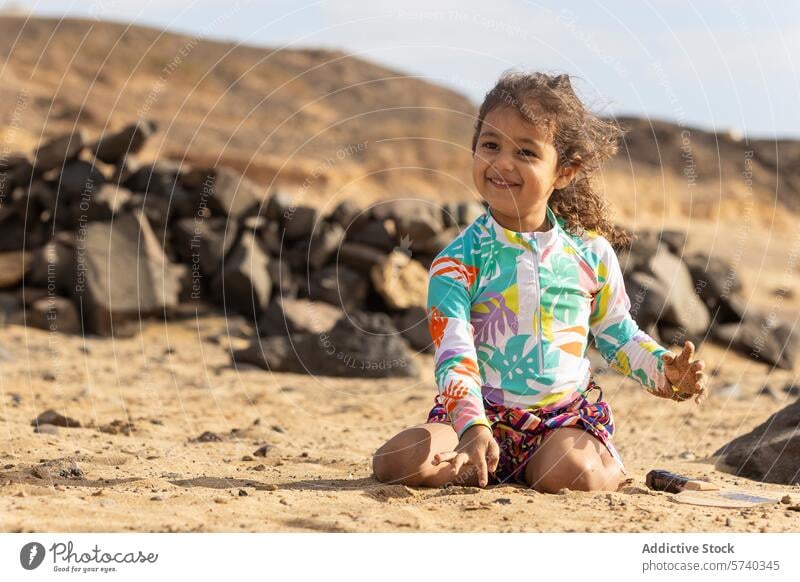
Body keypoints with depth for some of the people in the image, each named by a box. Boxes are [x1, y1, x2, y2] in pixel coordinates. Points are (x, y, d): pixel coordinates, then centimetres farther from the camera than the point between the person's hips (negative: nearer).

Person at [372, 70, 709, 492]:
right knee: (396, 462, -25)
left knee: (573, 474, -33)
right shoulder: (459, 259, -7)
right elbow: (453, 354, -17)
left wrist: (665, 370, -5)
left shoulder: (591, 252, 2)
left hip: (566, 414, 1)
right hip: (484, 414, -1)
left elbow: (618, 335, 15)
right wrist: (473, 427, -33)